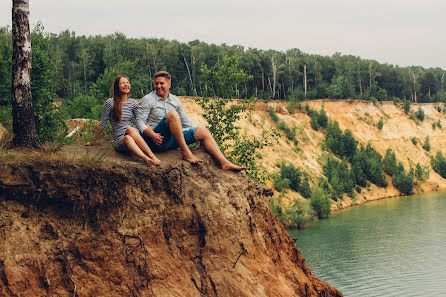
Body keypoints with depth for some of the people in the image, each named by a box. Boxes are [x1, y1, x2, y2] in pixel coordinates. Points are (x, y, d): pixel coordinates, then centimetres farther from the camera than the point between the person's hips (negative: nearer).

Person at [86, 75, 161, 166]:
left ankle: (152, 155, -49)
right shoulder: (110, 103, 2)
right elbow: (102, 125, 8)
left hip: (135, 134, 2)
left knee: (130, 129, -33)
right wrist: (92, 142, 11)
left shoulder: (133, 103, 13)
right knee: (127, 138, -37)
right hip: (119, 140, -2)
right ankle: (146, 159, -65)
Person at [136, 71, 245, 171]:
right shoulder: (147, 100, 1)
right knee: (172, 114, -29)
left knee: (203, 131, -6)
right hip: (156, 141, -6)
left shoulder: (175, 100, 19)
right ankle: (186, 153, -32)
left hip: (171, 140, 6)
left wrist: (195, 134, 9)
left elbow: (186, 122, 23)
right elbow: (140, 121, -9)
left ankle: (224, 162, -16)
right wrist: (152, 135, -24)